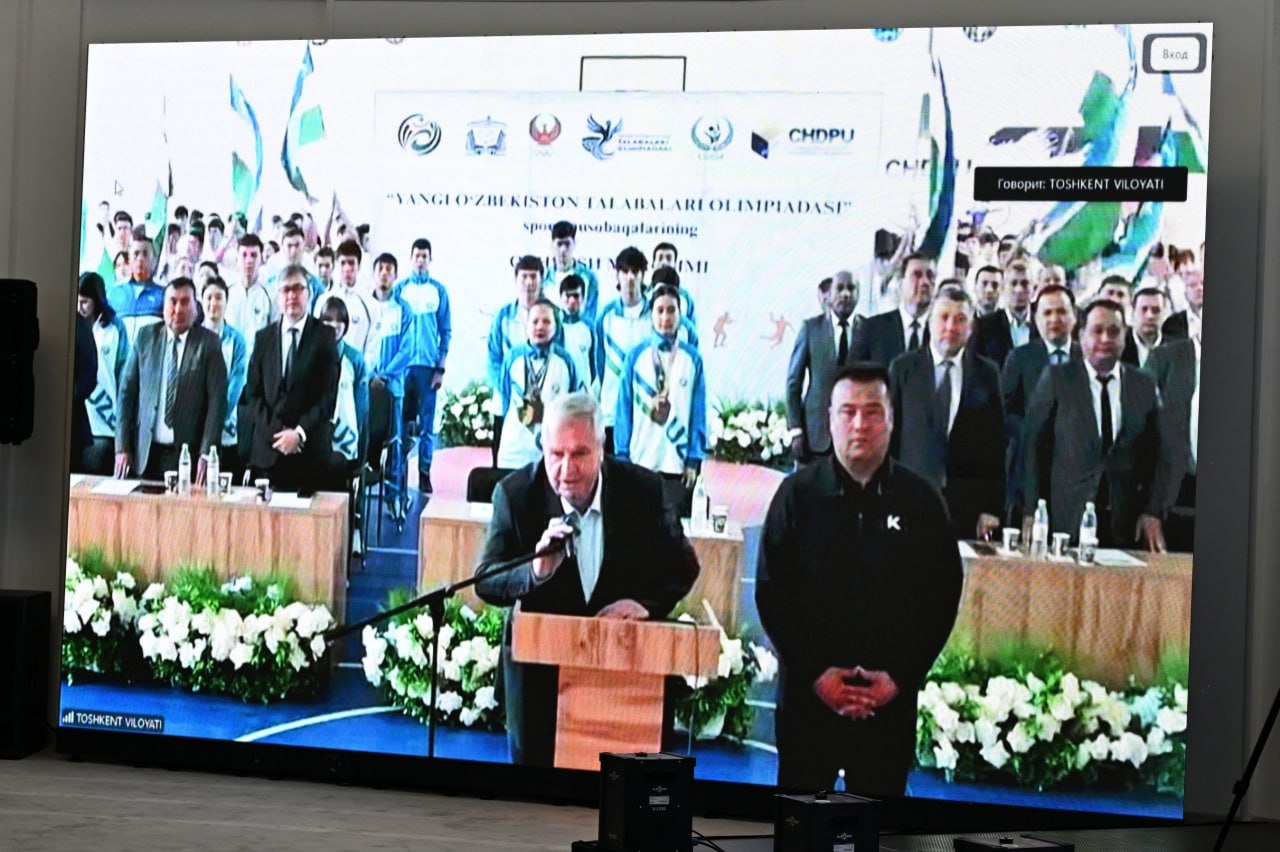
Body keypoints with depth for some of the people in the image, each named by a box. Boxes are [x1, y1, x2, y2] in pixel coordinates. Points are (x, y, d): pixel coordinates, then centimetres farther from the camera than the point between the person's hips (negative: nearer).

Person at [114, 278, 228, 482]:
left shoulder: (209, 342, -1)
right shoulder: (146, 336, 6)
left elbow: (217, 401, -4)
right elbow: (127, 392, 7)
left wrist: (206, 453, -11)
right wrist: (122, 447, 2)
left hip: (188, 455, -2)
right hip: (145, 453, 2)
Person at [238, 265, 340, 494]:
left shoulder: (324, 337, 3)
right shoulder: (264, 337, 13)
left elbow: (328, 395, -2)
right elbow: (252, 392, 9)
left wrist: (300, 433, -11)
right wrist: (276, 431, -5)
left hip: (309, 450, -2)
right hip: (267, 447, 2)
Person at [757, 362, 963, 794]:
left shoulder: (920, 500, 3)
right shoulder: (797, 493, 0)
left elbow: (943, 596, 4)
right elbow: (771, 592, 0)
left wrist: (900, 676, -6)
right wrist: (814, 673, -9)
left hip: (890, 698, 1)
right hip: (808, 691, 0)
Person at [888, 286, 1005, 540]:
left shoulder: (987, 373, 6)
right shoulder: (903, 368, 5)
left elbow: (995, 444, 5)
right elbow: (889, 434, 5)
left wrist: (992, 507, -1)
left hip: (968, 505, 0)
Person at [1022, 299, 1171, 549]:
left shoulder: (1145, 386, 10)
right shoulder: (1056, 379, 2)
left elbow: (1158, 455, 11)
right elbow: (1034, 447, 0)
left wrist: (1153, 513, 2)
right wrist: (1032, 513, -5)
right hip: (1067, 519, -2)